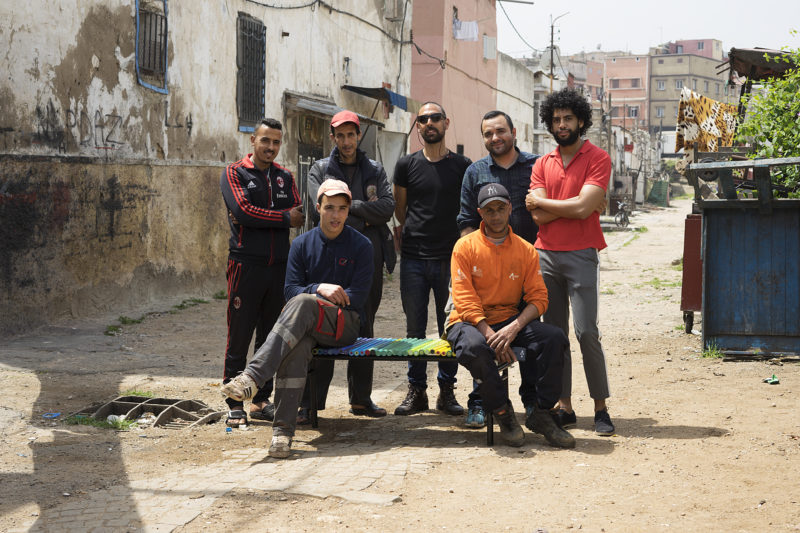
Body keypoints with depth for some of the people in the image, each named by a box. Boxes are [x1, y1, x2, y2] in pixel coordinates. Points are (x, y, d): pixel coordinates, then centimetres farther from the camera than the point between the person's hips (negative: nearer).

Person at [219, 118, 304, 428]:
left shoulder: (284, 177, 16)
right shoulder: (234, 173, 2)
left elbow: (299, 214, 3)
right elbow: (243, 211, -13)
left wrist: (257, 218, -11)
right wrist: (283, 218, -8)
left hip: (279, 265, 5)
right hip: (245, 264, -5)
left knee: (271, 337, 9)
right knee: (239, 337, -3)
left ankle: (261, 399, 17)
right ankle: (234, 404, 3)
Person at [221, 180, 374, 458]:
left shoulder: (361, 246, 3)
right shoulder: (302, 244, 11)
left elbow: (356, 298, -3)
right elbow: (290, 289, 5)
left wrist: (313, 298, -11)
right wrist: (319, 288, -15)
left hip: (345, 323, -2)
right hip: (308, 324, 2)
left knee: (302, 304, -35)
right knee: (296, 346, -36)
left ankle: (252, 376, -47)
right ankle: (282, 430, -42)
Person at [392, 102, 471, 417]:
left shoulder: (462, 166, 4)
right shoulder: (406, 165, 7)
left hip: (450, 258, -1)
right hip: (413, 260, 1)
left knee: (450, 327, 3)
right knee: (415, 327, 4)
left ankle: (447, 390, 12)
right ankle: (416, 390, 13)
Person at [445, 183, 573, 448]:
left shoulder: (526, 250, 6)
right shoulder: (465, 246, -3)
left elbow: (538, 297, -2)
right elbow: (465, 301, -10)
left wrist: (514, 327, -21)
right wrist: (491, 335, -23)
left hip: (510, 322, 3)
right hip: (471, 322, -3)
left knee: (554, 338, -22)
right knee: (474, 348, -38)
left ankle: (541, 414, -10)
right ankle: (503, 412, -15)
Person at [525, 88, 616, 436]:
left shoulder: (597, 158, -1)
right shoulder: (542, 164, 13)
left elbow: (582, 207, -14)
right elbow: (538, 217, 1)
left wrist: (540, 201, -2)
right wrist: (575, 206, -8)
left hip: (581, 255, -5)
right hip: (546, 254, 5)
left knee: (586, 331, -10)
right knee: (554, 333, 5)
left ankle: (601, 409, -1)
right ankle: (564, 407, 11)